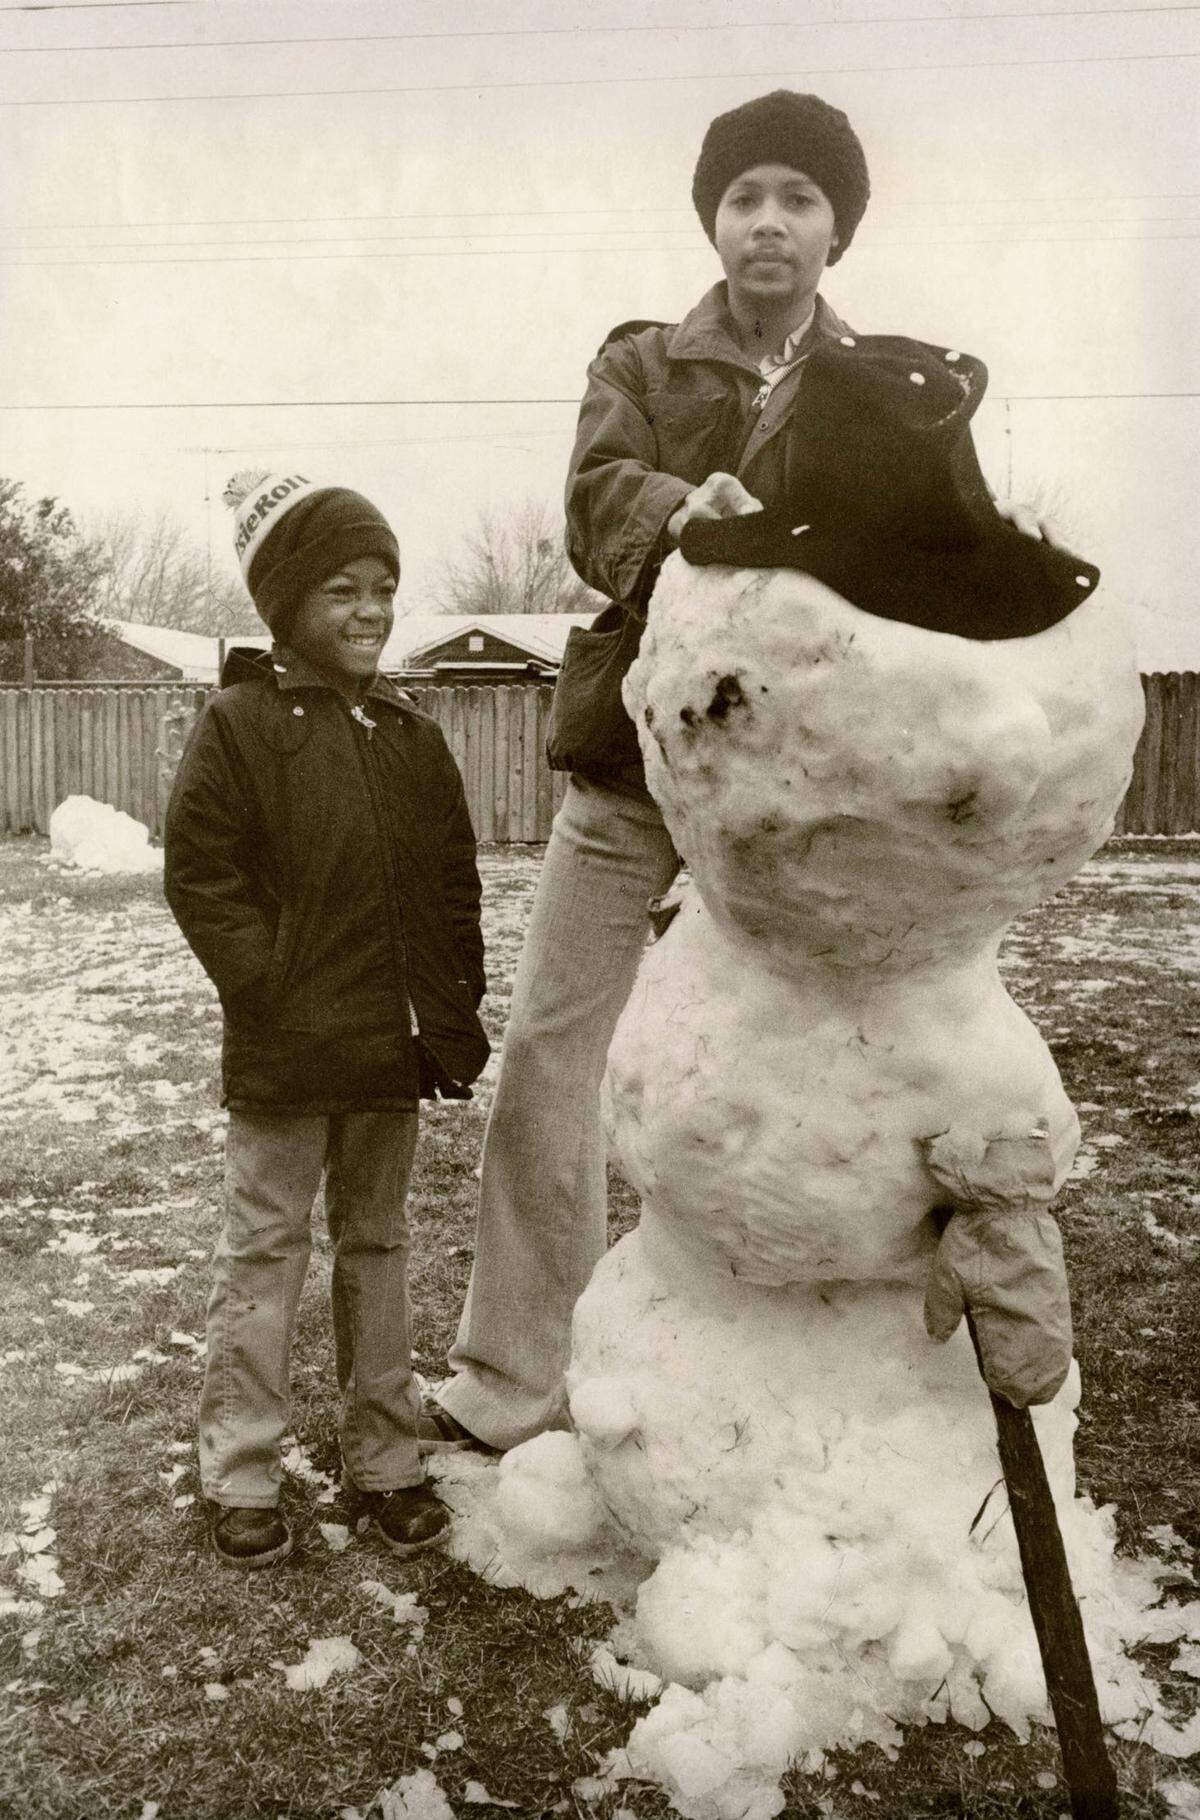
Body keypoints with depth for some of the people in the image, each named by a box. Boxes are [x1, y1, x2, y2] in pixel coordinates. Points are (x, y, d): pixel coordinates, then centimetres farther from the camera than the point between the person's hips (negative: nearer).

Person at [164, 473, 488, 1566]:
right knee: (266, 1252, 9)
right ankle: (242, 1478, 24)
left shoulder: (414, 738, 7)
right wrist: (275, 991, -16)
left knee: (379, 1248, 16)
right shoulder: (239, 726, -7)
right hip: (284, 1060, -4)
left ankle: (386, 1460, 31)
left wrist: (455, 1021, 2)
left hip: (394, 1055, 5)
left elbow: (454, 890, 8)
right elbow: (201, 877, -10)